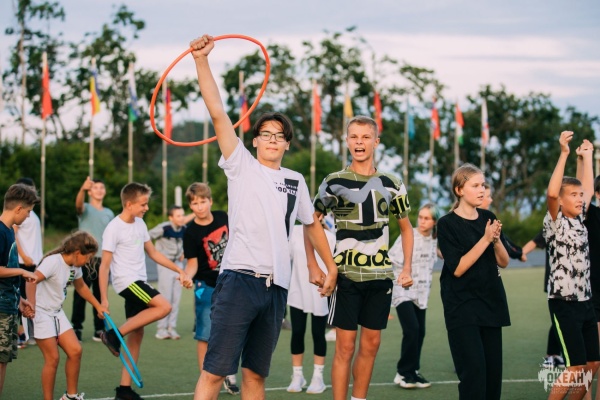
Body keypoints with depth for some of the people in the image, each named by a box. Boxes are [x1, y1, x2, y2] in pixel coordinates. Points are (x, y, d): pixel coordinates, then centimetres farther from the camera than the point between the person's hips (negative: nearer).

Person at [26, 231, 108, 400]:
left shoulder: (75, 267, 6)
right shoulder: (53, 262, -21)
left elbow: (81, 287, 25)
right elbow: (32, 281, -30)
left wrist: (98, 306, 28)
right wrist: (31, 305, -37)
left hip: (57, 313, 8)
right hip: (41, 313, -8)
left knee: (75, 351, 1)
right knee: (53, 358, -8)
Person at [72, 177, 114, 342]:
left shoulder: (109, 213, 13)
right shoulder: (86, 209, 0)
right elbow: (78, 204, -24)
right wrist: (82, 189, -46)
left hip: (103, 258, 4)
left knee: (100, 295, 6)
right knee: (80, 294, -3)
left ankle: (99, 329, 11)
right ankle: (77, 328, 1)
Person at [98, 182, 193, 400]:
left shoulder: (140, 224, 11)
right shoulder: (114, 229, -12)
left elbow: (153, 253, 21)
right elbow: (104, 266, -12)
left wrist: (180, 270, 15)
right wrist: (103, 299, -15)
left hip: (139, 283, 8)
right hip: (126, 281, -8)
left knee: (137, 334, 5)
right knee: (164, 306, -24)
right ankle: (115, 335, -15)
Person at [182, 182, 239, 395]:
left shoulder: (222, 217, -4)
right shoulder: (191, 232, -15)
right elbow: (193, 262, -15)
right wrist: (187, 276, -35)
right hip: (207, 287, -4)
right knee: (205, 335, -2)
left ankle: (229, 374, 29)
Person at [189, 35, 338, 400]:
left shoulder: (295, 182, 16)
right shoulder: (241, 166, 4)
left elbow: (312, 224, 29)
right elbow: (217, 113, -5)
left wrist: (331, 267, 25)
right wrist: (202, 60, -13)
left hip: (277, 286, 4)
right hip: (239, 279, -4)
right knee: (215, 371, -10)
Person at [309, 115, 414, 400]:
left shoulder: (391, 184, 6)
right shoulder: (334, 182, -2)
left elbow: (406, 228, 16)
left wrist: (407, 268, 5)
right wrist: (313, 267, -5)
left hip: (381, 275, 3)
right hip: (346, 275, -3)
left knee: (371, 344, 8)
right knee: (345, 346, -4)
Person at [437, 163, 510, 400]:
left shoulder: (488, 218, 8)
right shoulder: (447, 224, -8)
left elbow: (503, 262, 7)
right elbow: (457, 268, -15)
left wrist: (496, 240, -12)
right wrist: (485, 239, -19)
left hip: (491, 302, 6)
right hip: (462, 306, -5)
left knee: (493, 371, 4)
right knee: (474, 371, -13)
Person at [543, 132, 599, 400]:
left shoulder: (579, 220, 10)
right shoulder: (555, 222, -9)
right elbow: (551, 193, -26)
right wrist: (564, 154, -29)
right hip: (564, 303, -8)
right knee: (576, 367, -11)